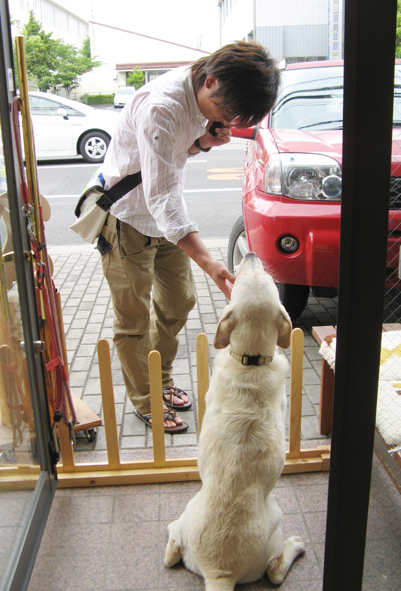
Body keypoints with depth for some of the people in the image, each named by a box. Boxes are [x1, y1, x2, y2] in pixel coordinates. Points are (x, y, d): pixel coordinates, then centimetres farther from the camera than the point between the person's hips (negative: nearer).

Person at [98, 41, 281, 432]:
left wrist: (203, 142, -13)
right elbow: (161, 197, -37)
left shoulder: (205, 98, -6)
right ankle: (144, 400, 21)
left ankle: (161, 380, 36)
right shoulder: (159, 106, -32)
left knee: (179, 300, 15)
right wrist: (208, 262, -45)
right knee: (133, 319, 2)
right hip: (128, 218, -8)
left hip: (166, 216, 8)